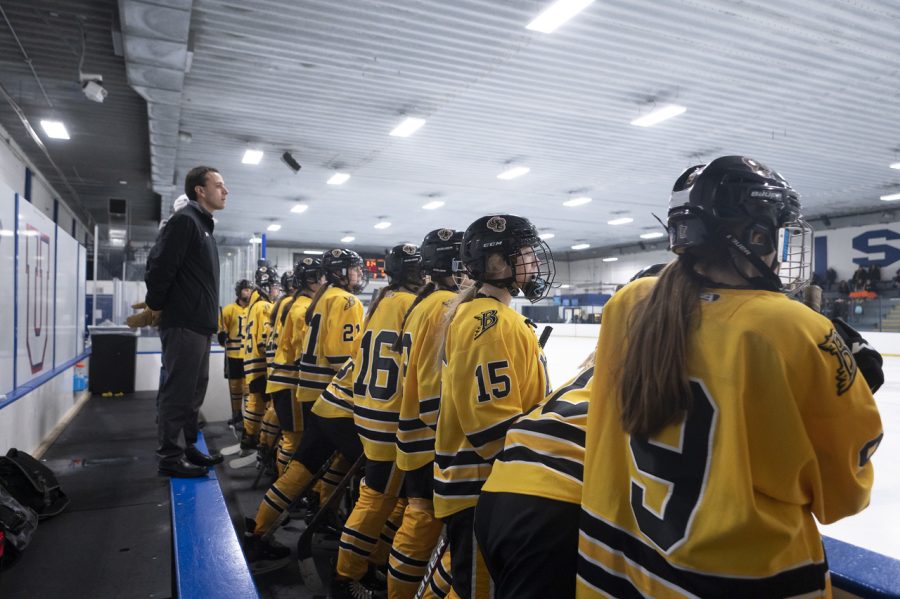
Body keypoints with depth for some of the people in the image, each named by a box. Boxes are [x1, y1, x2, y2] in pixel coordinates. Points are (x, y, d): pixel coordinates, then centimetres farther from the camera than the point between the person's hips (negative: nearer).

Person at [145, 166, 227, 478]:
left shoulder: (203, 225, 20)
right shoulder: (185, 220, -11)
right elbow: (160, 266, -19)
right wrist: (156, 306, -7)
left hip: (199, 326, 10)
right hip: (183, 325, -10)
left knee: (194, 390, 15)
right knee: (178, 391, -4)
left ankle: (187, 448, 25)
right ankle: (170, 456, 4)